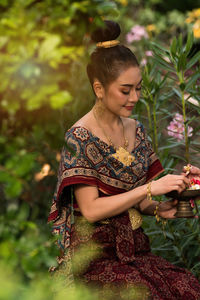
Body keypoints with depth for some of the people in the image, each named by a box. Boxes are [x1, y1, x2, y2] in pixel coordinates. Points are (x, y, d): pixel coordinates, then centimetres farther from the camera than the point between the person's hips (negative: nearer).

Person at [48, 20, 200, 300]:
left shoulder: (136, 130, 11)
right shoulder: (79, 137, -9)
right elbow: (90, 210, -16)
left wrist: (159, 209, -4)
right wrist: (151, 188, -19)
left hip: (134, 249, 6)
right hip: (94, 253, -6)